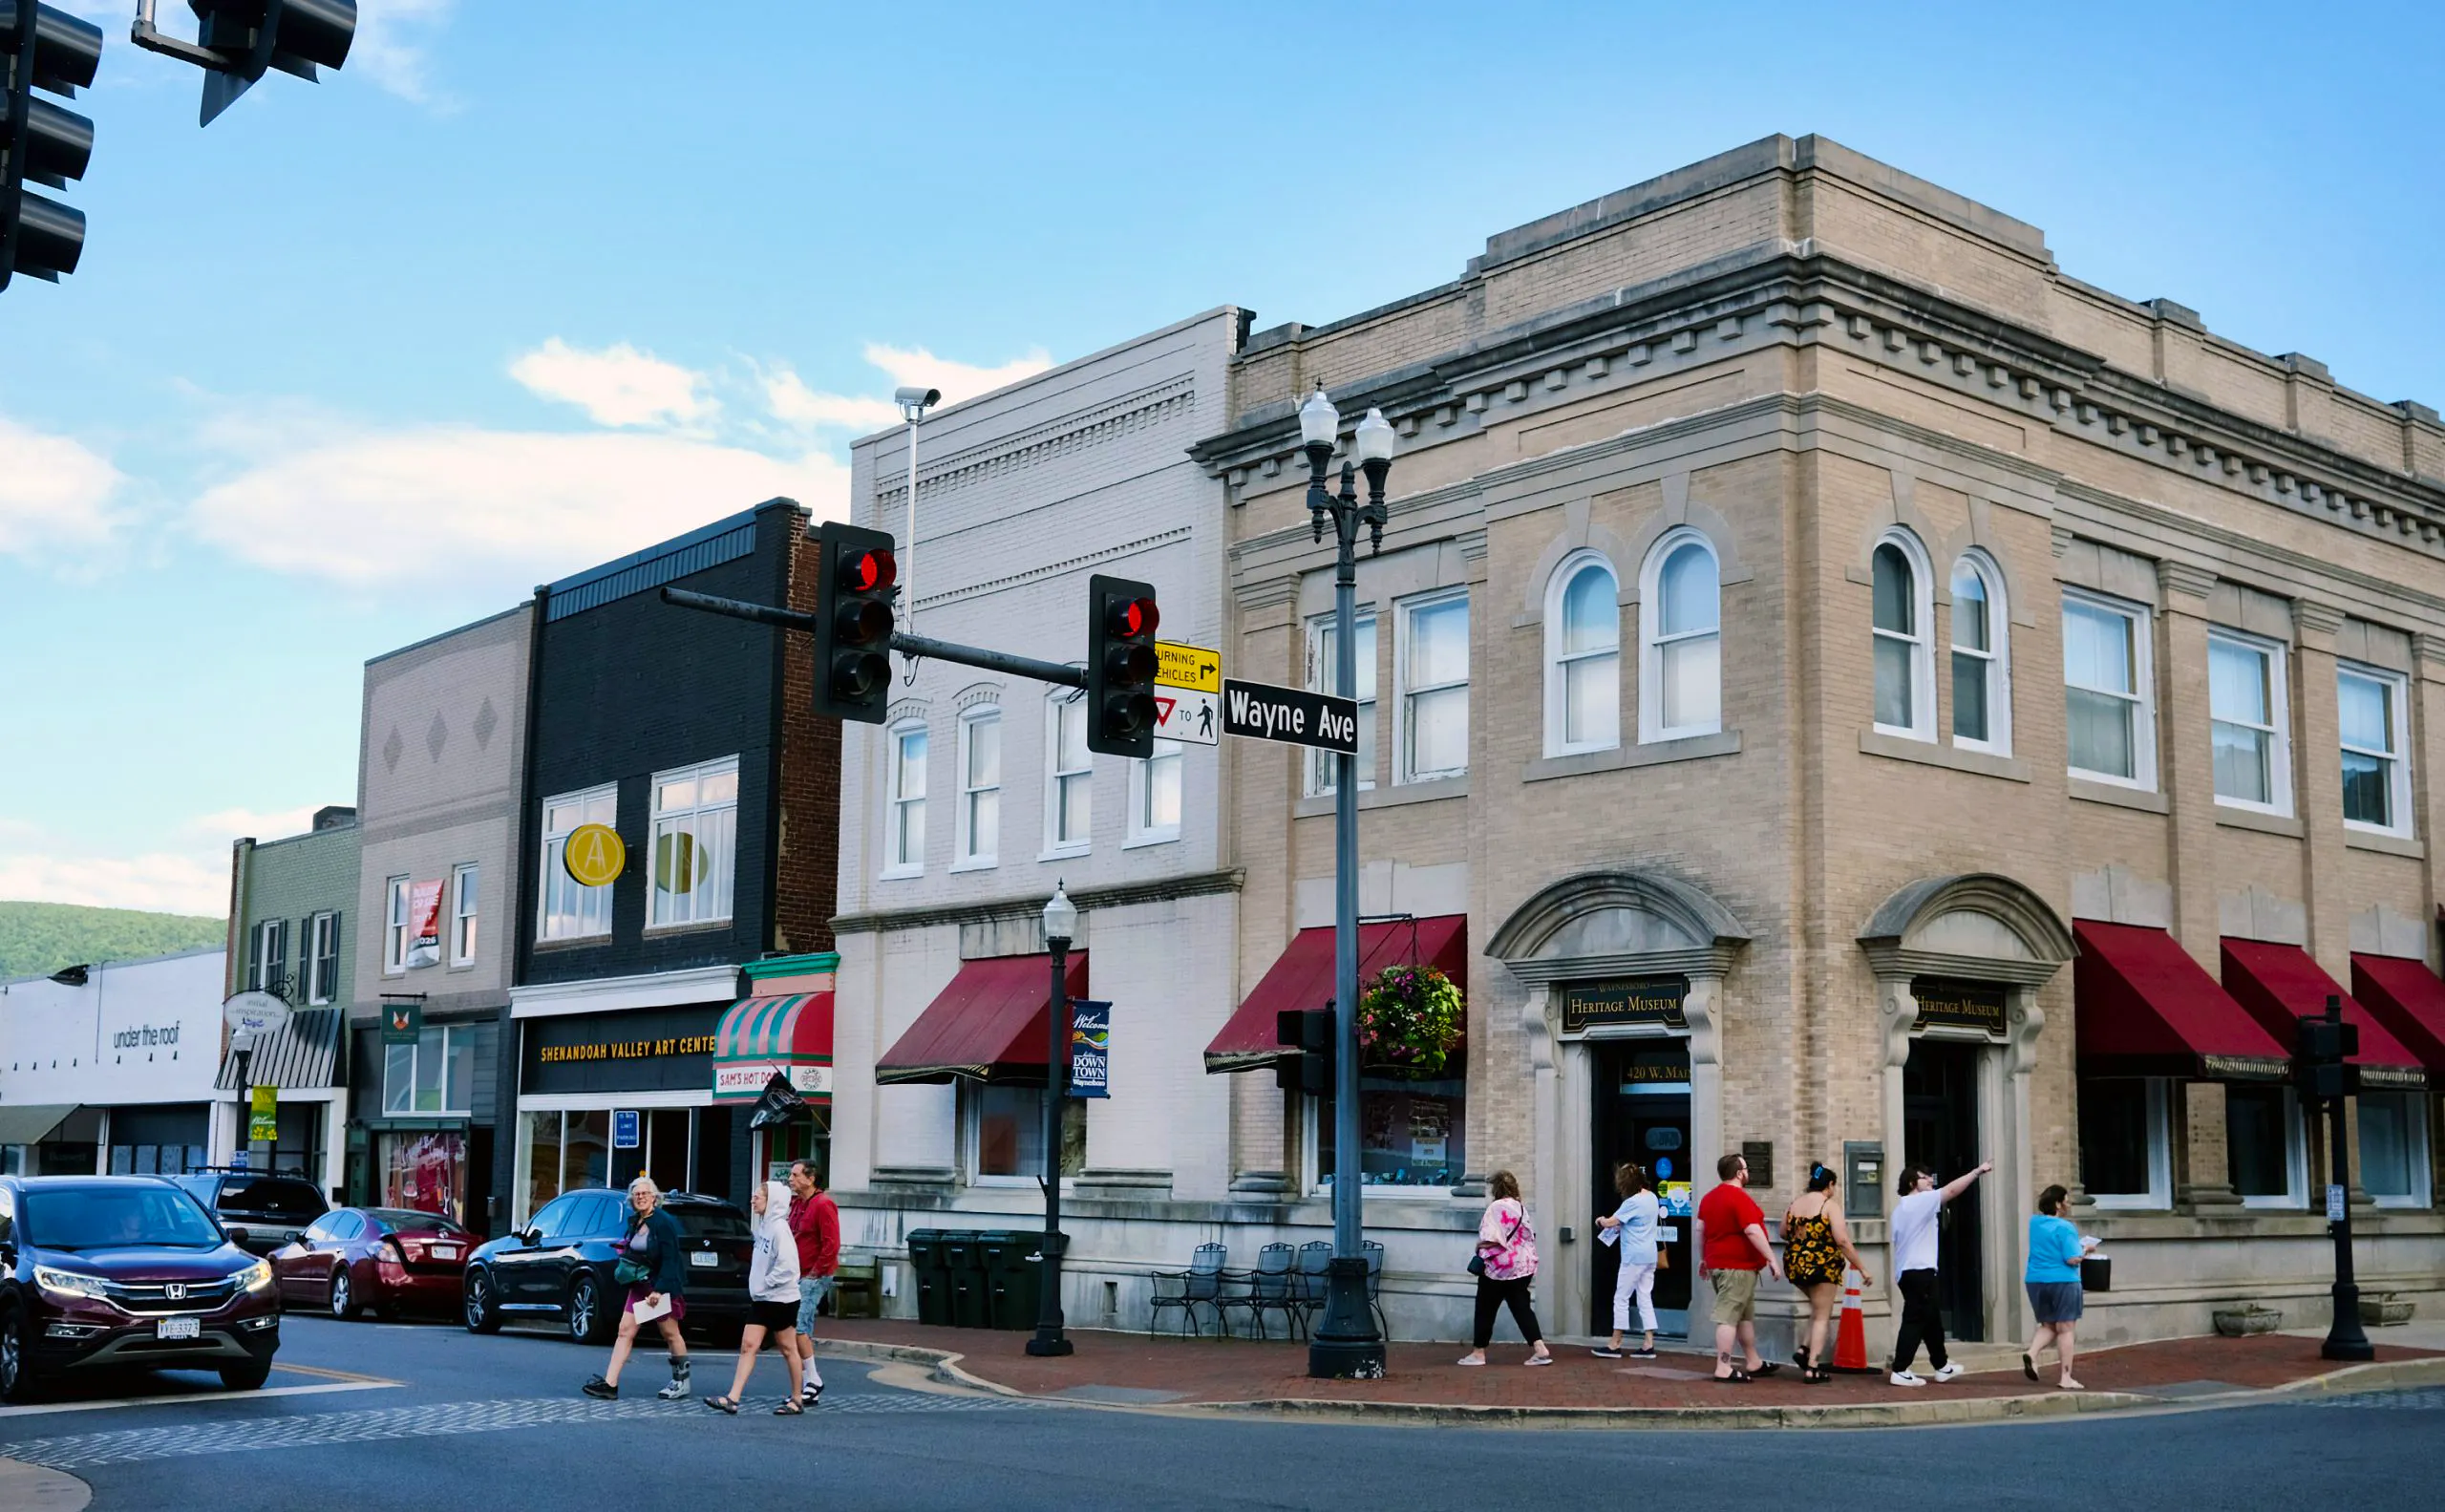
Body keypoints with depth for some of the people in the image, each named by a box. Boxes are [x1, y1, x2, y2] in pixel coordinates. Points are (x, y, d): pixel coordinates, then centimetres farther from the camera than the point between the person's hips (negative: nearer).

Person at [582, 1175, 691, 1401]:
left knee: (670, 1334, 4)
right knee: (625, 1331, -1)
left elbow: (670, 1259, -19)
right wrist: (625, 1254, -6)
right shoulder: (635, 1222, 7)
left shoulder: (664, 1222, -15)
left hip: (663, 1286, -7)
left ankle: (682, 1382, 19)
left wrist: (659, 1290, -23)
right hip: (639, 1286, 7)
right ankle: (610, 1384, -5)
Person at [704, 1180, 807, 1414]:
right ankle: (733, 1399, 0)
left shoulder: (779, 1228, -18)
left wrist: (763, 1285, -17)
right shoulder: (763, 1226, 9)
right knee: (748, 1345, 2)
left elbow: (787, 1266, -24)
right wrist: (757, 1287, 4)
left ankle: (796, 1401, 16)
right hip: (761, 1299, 8)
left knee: (787, 1349, 4)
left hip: (780, 1299, -8)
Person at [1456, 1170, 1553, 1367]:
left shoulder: (1496, 1208, -15)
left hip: (1499, 1267, -7)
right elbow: (1530, 1235, 15)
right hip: (1524, 1266, 7)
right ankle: (1540, 1349, -7)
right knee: (1522, 1308, 6)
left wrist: (1479, 1245, -5)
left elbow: (1491, 1239, -22)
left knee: (1485, 1310, 6)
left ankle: (1478, 1352, 13)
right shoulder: (1521, 1207, 11)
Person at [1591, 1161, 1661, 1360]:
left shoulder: (1633, 1202, -18)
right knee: (1645, 1298, 9)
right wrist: (1620, 1224, 11)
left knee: (1621, 1299, 1)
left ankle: (1615, 1345, 6)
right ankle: (1648, 1344, 7)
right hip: (1649, 1256, 8)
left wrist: (1601, 1220, 8)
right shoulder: (1651, 1197, 8)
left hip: (1634, 1257, -8)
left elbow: (1610, 1222, -13)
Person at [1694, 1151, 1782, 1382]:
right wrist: (1771, 1258, -17)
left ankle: (1753, 1363, 27)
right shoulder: (1740, 1197, -16)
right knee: (1729, 1317, -10)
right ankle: (1723, 1369, -10)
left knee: (1746, 1315, 19)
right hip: (1738, 1267, -9)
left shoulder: (1710, 1198, 13)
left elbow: (1700, 1229, 17)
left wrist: (1703, 1259, 24)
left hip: (1717, 1263, 9)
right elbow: (1753, 1231, -21)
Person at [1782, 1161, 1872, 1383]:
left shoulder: (1794, 1203, 8)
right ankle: (1812, 1368, 1)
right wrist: (1862, 1268, -10)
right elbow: (1842, 1240, -16)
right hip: (1823, 1264, -6)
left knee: (1818, 1308, 26)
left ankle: (1805, 1350, 12)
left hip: (1795, 1264, 6)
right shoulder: (1830, 1205, -8)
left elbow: (1784, 1233, 14)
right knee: (1822, 1316, 4)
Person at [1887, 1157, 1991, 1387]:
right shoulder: (1919, 1201, -10)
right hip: (1919, 1271, -10)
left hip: (1908, 1271, 10)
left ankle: (1941, 1366, 31)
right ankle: (1900, 1371, -10)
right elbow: (1952, 1190, -16)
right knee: (1915, 1321, -8)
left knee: (1931, 1320, 20)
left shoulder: (1901, 1208, 19)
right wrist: (1978, 1171, -12)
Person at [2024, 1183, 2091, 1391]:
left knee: (2048, 1326, 17)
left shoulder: (2034, 1222, 7)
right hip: (2062, 1281, -6)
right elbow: (2072, 1259, -18)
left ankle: (2032, 1353, -9)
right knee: (2065, 1329, 1)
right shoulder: (2065, 1227, -14)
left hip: (2036, 1280, 6)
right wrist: (2084, 1249, 0)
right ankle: (2066, 1378, 2)